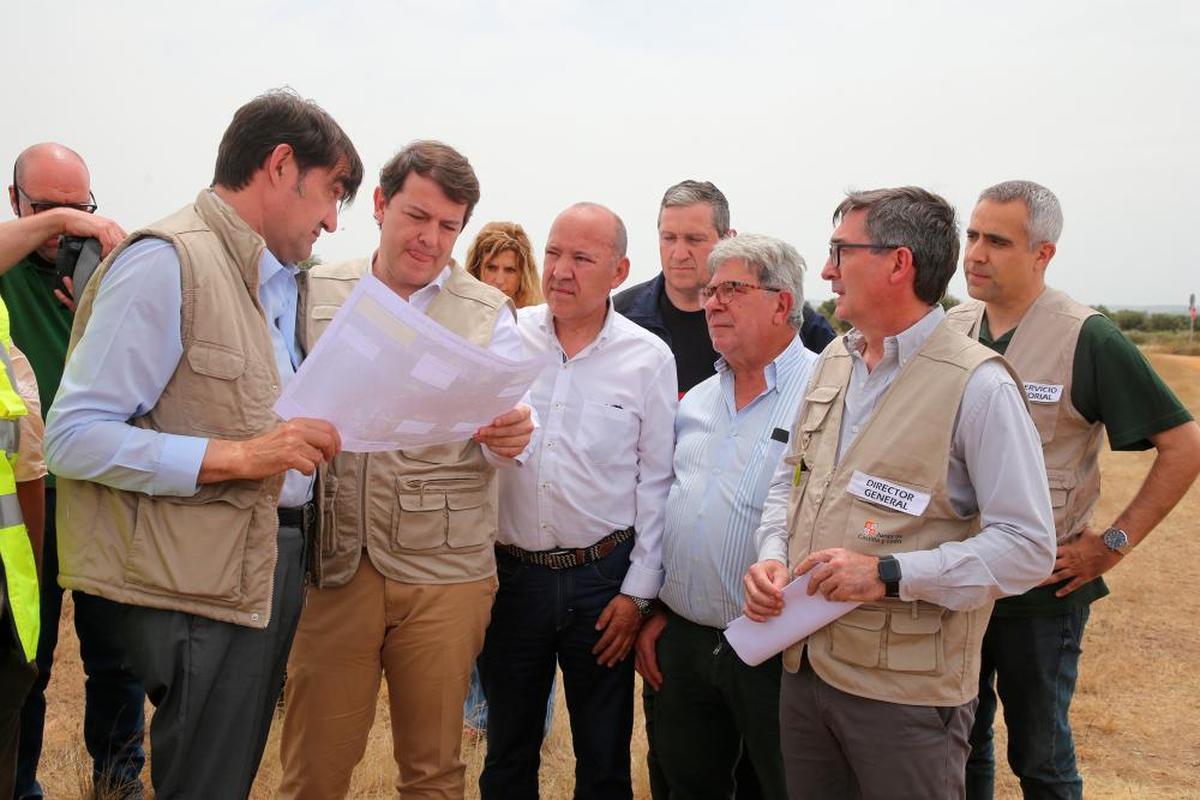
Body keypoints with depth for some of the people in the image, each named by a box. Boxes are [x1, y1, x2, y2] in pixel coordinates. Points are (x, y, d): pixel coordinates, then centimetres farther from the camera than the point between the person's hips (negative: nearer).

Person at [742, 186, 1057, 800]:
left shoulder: (978, 385, -15)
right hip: (803, 669, 7)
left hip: (907, 695, -6)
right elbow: (788, 481, 18)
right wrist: (771, 558, -1)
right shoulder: (833, 362, 8)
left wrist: (888, 575, -23)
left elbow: (1027, 547, -18)